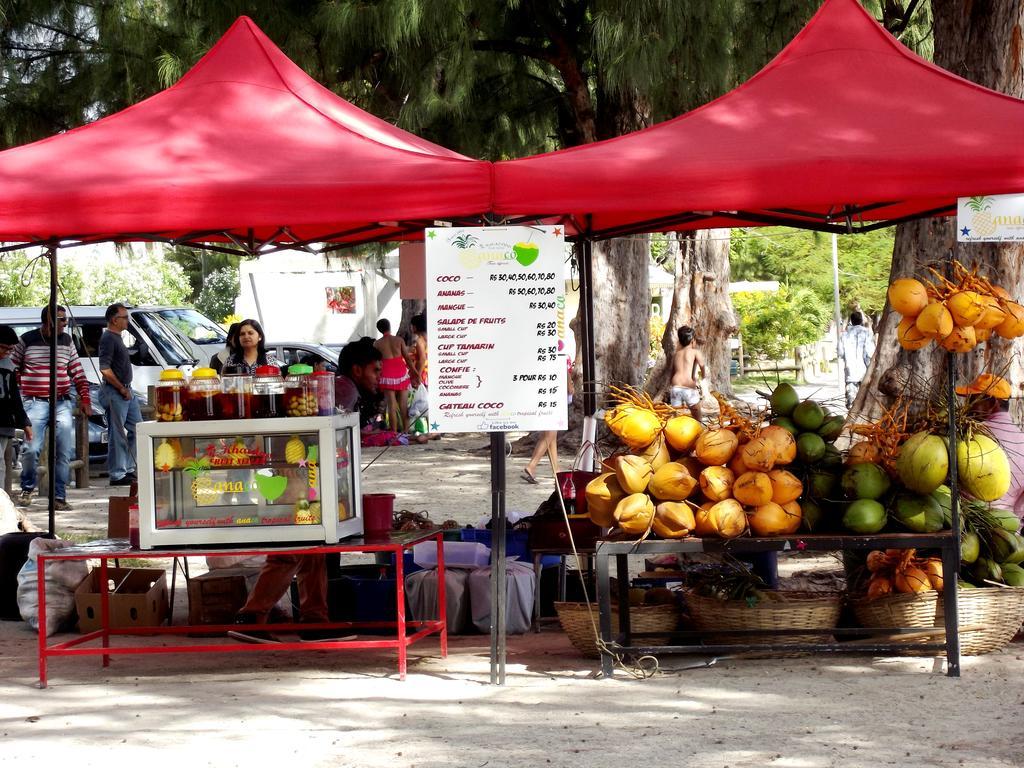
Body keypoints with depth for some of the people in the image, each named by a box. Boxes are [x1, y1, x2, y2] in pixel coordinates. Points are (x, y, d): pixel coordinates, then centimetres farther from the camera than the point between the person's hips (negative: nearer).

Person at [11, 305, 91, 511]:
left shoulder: (66, 341, 12)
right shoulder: (27, 340, 2)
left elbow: (78, 373, 15)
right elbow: (13, 369, 8)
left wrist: (84, 398, 6)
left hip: (62, 404, 3)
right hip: (35, 403, -3)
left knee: (64, 452, -2)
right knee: (31, 449, -13)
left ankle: (59, 497, 5)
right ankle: (27, 489, 12)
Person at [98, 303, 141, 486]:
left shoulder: (117, 337, 17)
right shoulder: (108, 338, -14)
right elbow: (105, 369, -22)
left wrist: (127, 389, 13)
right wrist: (122, 389, -17)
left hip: (126, 391, 10)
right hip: (115, 393, -10)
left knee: (136, 429, 13)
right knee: (117, 435, -5)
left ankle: (129, 469, 20)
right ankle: (117, 475, -1)